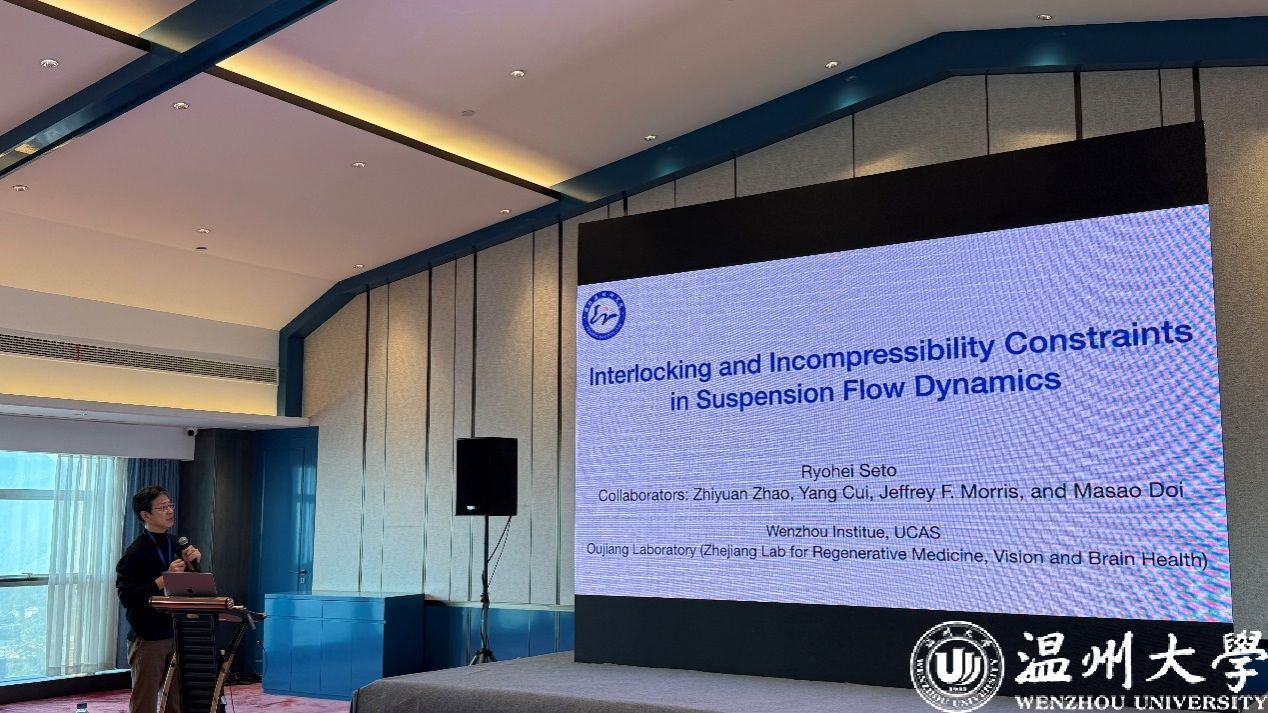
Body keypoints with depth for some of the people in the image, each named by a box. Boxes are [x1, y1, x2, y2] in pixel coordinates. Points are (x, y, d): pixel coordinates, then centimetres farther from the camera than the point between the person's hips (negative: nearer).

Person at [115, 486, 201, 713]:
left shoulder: (174, 544, 11)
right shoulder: (135, 553, -11)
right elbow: (126, 598, -19)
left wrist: (190, 563, 1)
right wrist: (165, 579, -22)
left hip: (176, 634, 6)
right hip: (148, 638, -6)